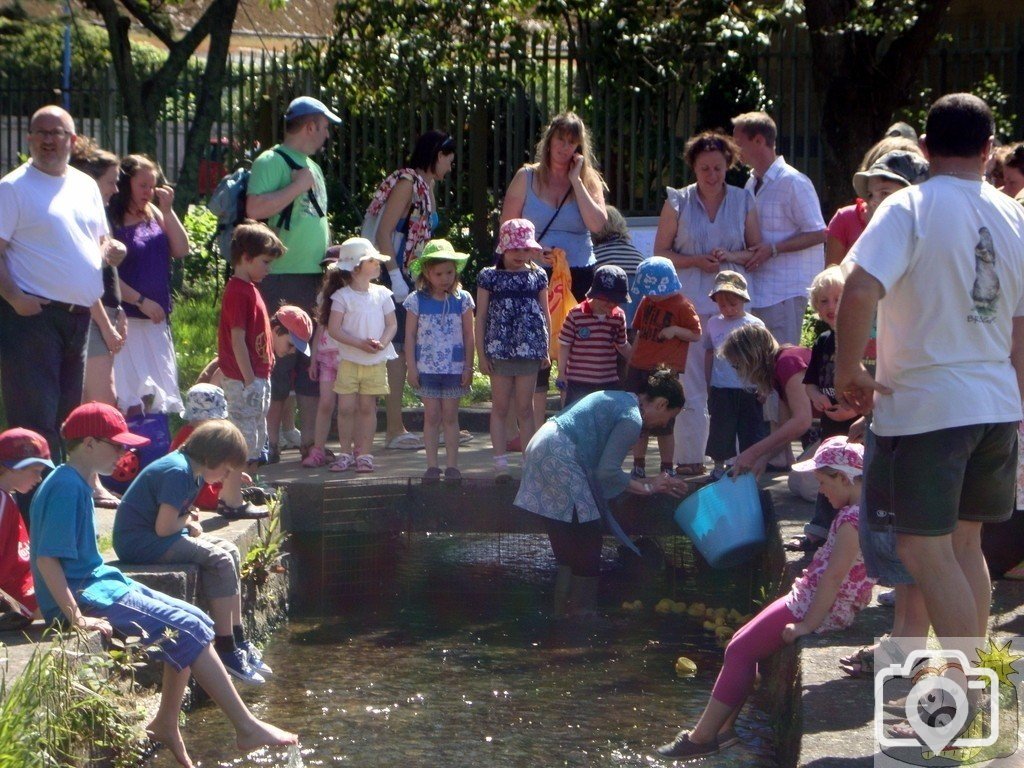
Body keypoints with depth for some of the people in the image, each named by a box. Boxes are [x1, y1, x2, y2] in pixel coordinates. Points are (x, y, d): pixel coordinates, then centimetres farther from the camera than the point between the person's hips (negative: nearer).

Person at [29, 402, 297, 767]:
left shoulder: (77, 484, 15)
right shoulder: (66, 487, -17)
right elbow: (47, 559, -24)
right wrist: (77, 618, -27)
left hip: (99, 582, 11)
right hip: (84, 595, -11)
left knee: (193, 624, 8)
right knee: (187, 630, -13)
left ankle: (165, 723, 11)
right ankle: (247, 728, -10)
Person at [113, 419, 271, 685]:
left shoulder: (193, 473, 12)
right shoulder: (177, 472, -21)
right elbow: (164, 527, -25)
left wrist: (190, 524, -3)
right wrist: (187, 521, -6)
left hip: (153, 538, 11)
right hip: (139, 542, -11)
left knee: (230, 552, 8)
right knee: (219, 561, -19)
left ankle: (239, 642, 8)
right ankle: (226, 650, -16)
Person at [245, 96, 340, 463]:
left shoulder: (313, 168, 20)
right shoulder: (271, 162, -7)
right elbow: (255, 208, -21)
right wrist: (296, 187, -16)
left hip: (315, 278, 9)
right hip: (281, 278, -9)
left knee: (315, 363, 8)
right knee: (279, 360, -7)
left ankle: (308, 440, 13)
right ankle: (271, 442, -4)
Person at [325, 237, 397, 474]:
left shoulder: (381, 294, 4)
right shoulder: (343, 296, -5)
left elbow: (392, 324, 6)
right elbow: (334, 328, -10)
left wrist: (382, 343, -14)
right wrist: (359, 343, -19)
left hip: (376, 361, 2)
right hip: (349, 360, -2)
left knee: (367, 407, 5)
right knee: (346, 407, -2)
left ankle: (364, 454, 12)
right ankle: (346, 453, 9)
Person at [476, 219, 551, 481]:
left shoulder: (537, 276, 8)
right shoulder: (489, 277, 3)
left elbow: (545, 313, 13)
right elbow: (481, 316, 3)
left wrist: (546, 349, 8)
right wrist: (481, 354, -1)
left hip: (529, 349, 1)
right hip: (499, 349, -1)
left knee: (525, 408, 6)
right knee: (500, 407, 3)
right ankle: (500, 462, 5)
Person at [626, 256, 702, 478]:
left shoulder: (682, 306, -7)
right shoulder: (646, 302, 11)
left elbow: (696, 335, -3)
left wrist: (675, 330, -19)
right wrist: (631, 360, 18)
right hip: (639, 369, 6)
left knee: (662, 424, -2)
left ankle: (667, 468, 10)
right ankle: (638, 466, 18)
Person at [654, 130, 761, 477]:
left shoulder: (743, 201, 10)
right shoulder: (678, 202, 6)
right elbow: (661, 253, 6)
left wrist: (730, 257, -8)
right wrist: (696, 261, -10)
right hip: (689, 301, -1)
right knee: (690, 382, -5)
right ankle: (690, 457, -1)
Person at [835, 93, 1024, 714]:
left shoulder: (910, 208, -11)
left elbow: (860, 291, -24)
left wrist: (848, 370, -11)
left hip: (926, 405, -6)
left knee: (926, 550, -1)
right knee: (965, 542, 19)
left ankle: (967, 701, -4)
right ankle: (968, 678, 27)